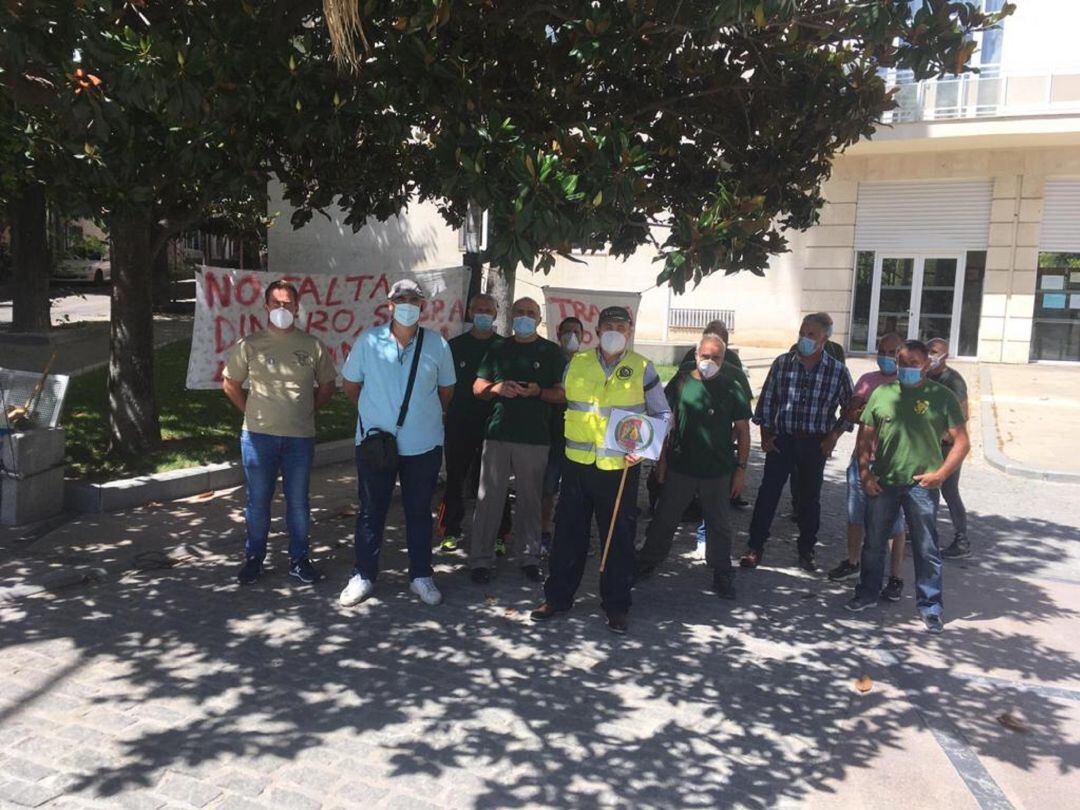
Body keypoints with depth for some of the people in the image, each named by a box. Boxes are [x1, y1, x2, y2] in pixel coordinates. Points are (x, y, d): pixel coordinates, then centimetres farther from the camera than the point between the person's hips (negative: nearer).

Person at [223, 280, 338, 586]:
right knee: (257, 501, 9)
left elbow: (327, 385, 13)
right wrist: (251, 412, 3)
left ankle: (299, 559, 23)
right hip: (258, 435, -1)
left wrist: (307, 411, 7)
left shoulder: (313, 345, 2)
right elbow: (230, 384, 9)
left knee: (298, 501, 9)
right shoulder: (250, 344, -1)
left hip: (300, 437, 1)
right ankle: (254, 558, 25)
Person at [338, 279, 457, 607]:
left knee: (419, 512, 12)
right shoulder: (368, 341, -6)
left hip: (423, 445, 1)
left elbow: (446, 389, 10)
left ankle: (421, 576, 25)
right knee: (371, 512, 10)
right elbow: (351, 385, 7)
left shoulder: (437, 344, -3)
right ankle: (363, 576, 24)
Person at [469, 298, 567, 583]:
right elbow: (478, 387, 14)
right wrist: (498, 388, -7)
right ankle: (481, 559, 7)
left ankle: (529, 557, 18)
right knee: (489, 498, 0)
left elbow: (563, 393, 3)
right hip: (497, 434, 1)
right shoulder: (498, 350, 14)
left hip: (535, 437, -1)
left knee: (530, 500, 6)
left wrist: (538, 392, -15)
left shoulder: (551, 352, 7)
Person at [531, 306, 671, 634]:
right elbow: (562, 402, 16)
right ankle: (557, 596, 23)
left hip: (620, 466, -2)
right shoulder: (576, 363, 5)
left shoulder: (642, 368, -1)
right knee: (568, 532, 9)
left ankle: (616, 605, 21)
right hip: (578, 463, 2)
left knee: (619, 537, 7)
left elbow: (663, 414, 4)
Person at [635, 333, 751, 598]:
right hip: (680, 467, 1)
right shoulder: (682, 383, -2)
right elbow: (667, 422, 5)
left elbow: (743, 431, 1)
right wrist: (663, 457, 2)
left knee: (719, 526, 11)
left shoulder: (732, 390, -2)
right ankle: (646, 562, 28)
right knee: (664, 519, 12)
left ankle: (722, 575, 25)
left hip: (718, 471, 0)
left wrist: (741, 469, -2)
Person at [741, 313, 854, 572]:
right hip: (781, 439, 0)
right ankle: (755, 547, 7)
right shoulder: (782, 363, -1)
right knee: (768, 492, -2)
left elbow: (849, 408, 7)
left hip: (815, 444, 0)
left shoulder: (838, 371, -3)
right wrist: (765, 434, 1)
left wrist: (833, 436, -1)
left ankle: (806, 550, 27)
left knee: (810, 497, 11)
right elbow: (766, 400, 5)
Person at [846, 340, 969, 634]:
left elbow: (961, 441, -2)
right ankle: (868, 593, 30)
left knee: (926, 549, 4)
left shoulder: (942, 396, -2)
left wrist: (941, 474, -11)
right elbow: (865, 436, 8)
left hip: (921, 485, -3)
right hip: (882, 483, 3)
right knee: (873, 543, 13)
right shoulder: (882, 394, 6)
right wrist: (865, 473, -1)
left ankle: (930, 606, 17)